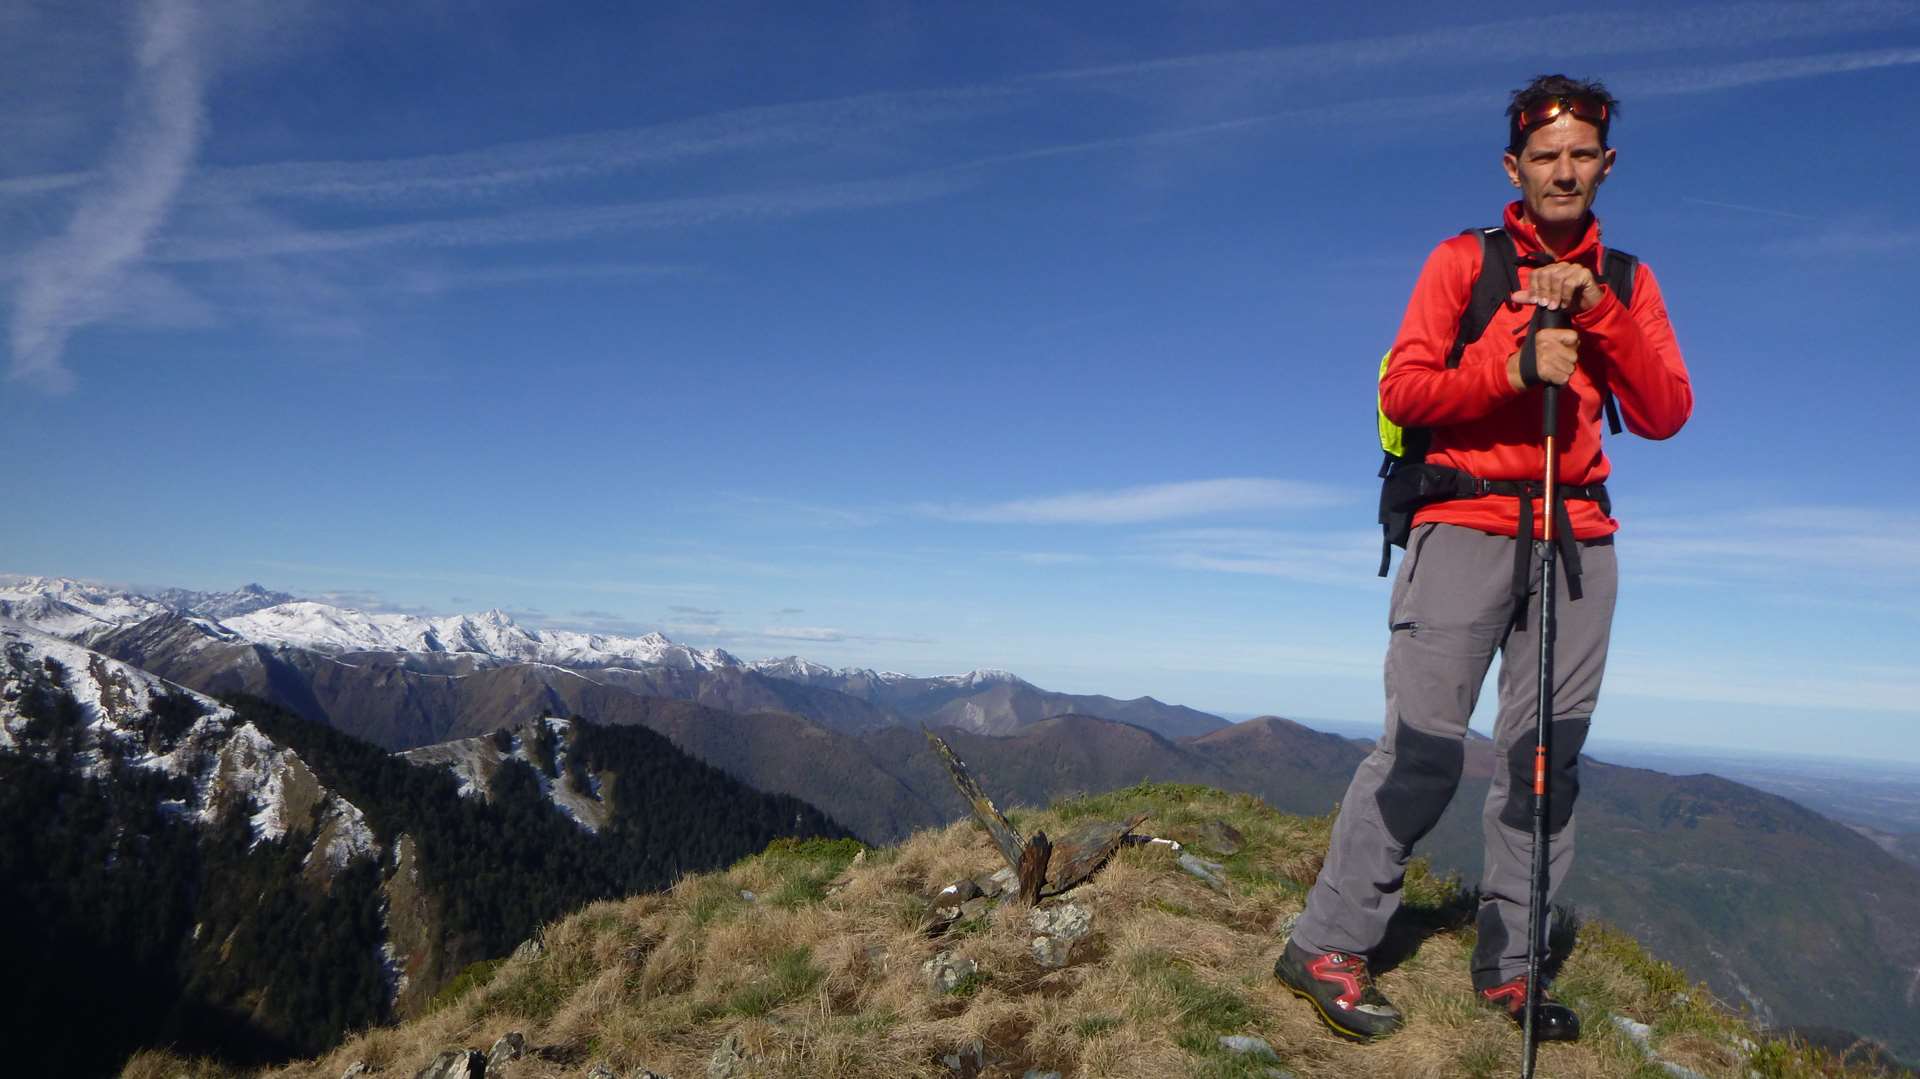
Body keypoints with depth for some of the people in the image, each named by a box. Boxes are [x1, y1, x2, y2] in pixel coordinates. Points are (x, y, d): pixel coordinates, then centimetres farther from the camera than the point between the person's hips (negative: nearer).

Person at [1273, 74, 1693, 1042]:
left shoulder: (1625, 281, 16)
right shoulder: (1463, 261, 5)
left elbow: (1664, 415, 4)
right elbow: (1400, 390, -5)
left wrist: (1599, 314, -7)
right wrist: (1515, 369, -16)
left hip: (1578, 536, 5)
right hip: (1466, 527, -4)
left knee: (1547, 757, 4)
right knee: (1425, 745, -11)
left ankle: (1508, 965, 14)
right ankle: (1326, 946, -2)